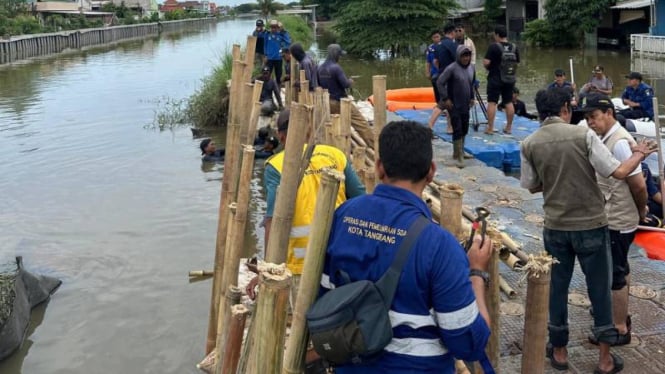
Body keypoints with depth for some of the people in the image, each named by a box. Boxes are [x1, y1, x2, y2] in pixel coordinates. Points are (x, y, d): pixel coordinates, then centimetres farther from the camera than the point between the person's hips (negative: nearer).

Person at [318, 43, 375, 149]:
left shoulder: (321, 68, 5)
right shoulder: (336, 68, -18)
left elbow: (318, 84, 17)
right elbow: (346, 84, -17)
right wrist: (351, 81, 3)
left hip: (327, 103, 8)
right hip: (339, 102, -8)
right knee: (361, 123, -4)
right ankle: (374, 146, -5)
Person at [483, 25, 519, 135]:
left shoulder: (494, 46, -13)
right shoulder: (514, 47, 3)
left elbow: (486, 62, -18)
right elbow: (517, 63, 10)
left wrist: (489, 68, 2)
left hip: (495, 78, -5)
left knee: (492, 102, -1)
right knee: (509, 102, 11)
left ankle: (490, 128, -1)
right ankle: (509, 127, 16)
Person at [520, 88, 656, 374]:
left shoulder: (529, 144, -4)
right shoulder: (583, 135, -12)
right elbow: (618, 172, -11)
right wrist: (640, 154, 6)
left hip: (555, 227, 2)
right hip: (591, 225, -2)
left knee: (557, 287, 16)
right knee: (599, 289, 10)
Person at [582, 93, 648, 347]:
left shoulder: (619, 143, -23)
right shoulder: (607, 139, 6)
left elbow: (639, 184, -23)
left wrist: (641, 212, -7)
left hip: (617, 221, -9)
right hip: (614, 218, 9)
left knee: (614, 273, 1)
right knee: (620, 269, 23)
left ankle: (620, 329, 12)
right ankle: (619, 311, 40)